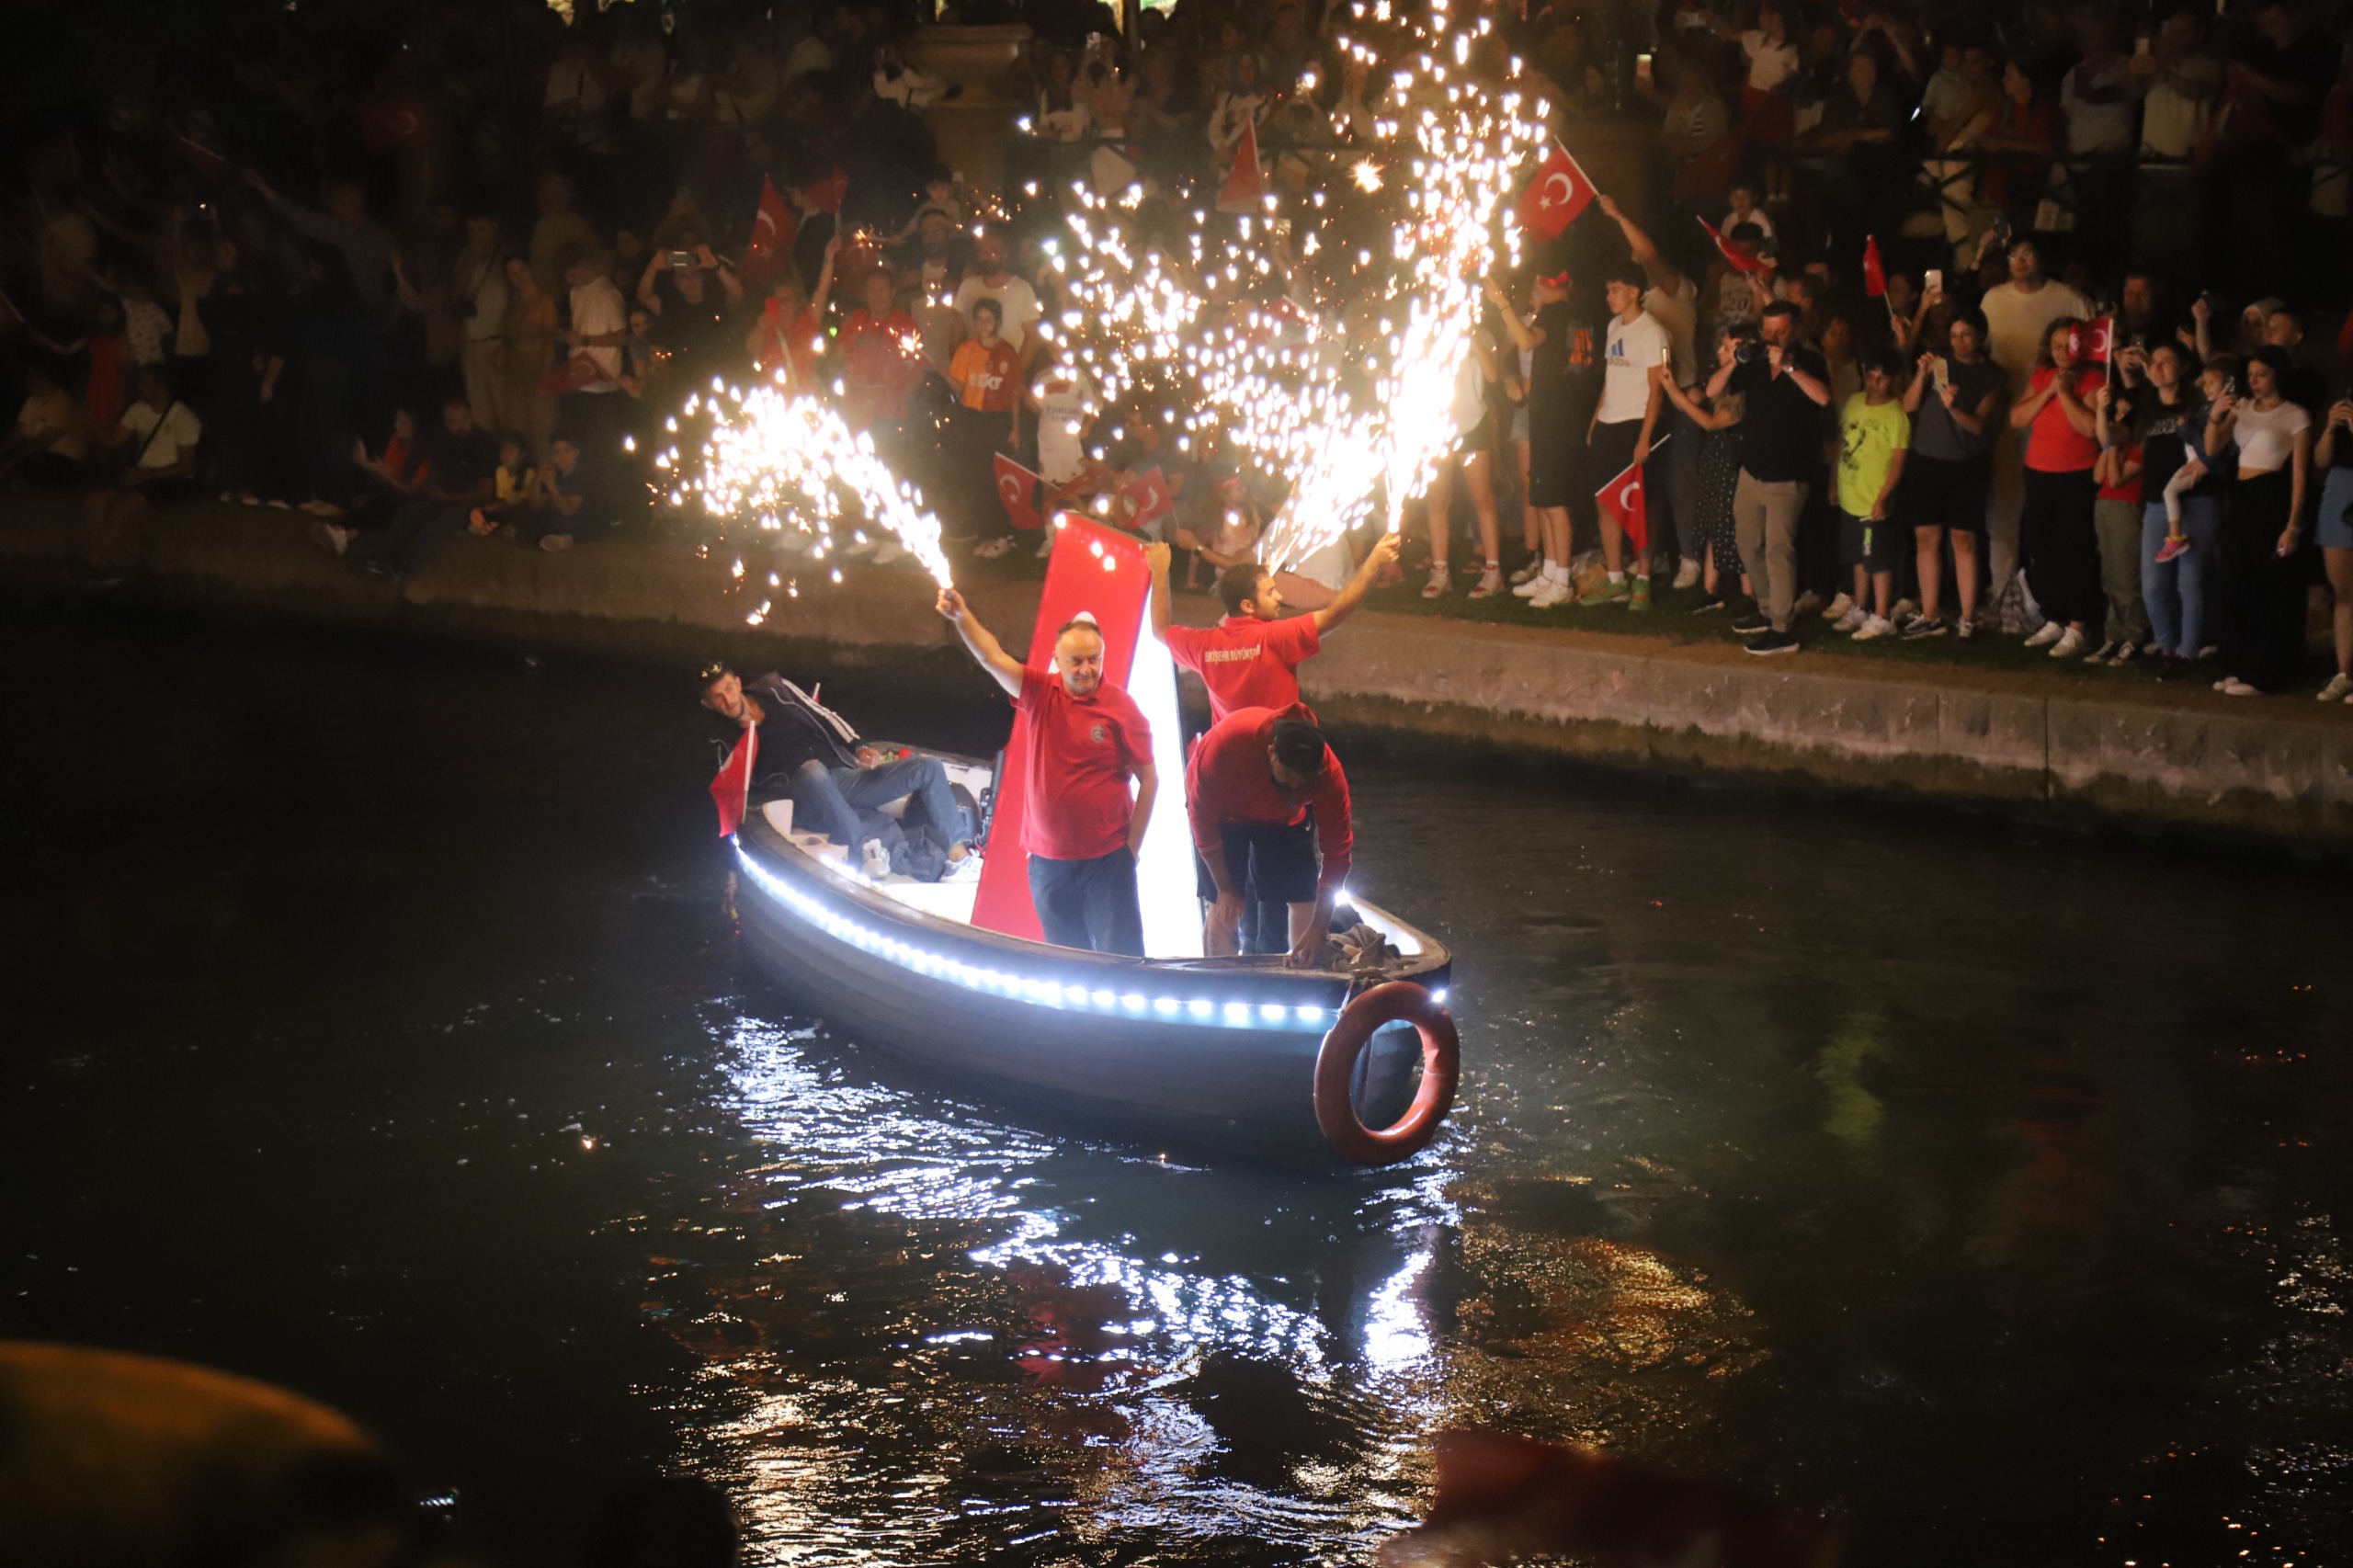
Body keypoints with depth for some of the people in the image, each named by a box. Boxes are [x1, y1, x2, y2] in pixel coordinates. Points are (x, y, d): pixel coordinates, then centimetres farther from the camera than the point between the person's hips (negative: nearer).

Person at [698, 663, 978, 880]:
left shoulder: (776, 691, 10)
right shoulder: (729, 741, 5)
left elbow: (826, 717, 13)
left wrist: (859, 747, 0)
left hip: (846, 777, 5)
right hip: (811, 803, -5)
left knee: (928, 768, -9)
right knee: (811, 771, -42)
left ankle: (959, 858, -18)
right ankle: (865, 851, -48)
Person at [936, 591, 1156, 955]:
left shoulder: (1122, 707, -8)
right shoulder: (1041, 694, 1)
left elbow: (1149, 781, -5)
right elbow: (993, 659, -12)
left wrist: (1132, 848, -7)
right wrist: (961, 615, -29)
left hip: (1106, 859, -4)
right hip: (1047, 861, 4)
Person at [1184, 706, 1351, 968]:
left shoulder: (1328, 774, -33)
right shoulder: (1226, 742, -40)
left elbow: (1336, 850, -27)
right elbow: (1202, 815, -26)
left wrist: (1318, 930, -30)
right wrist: (1225, 888, -24)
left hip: (1282, 821, 2)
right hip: (1225, 815, -2)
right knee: (1223, 911, -12)